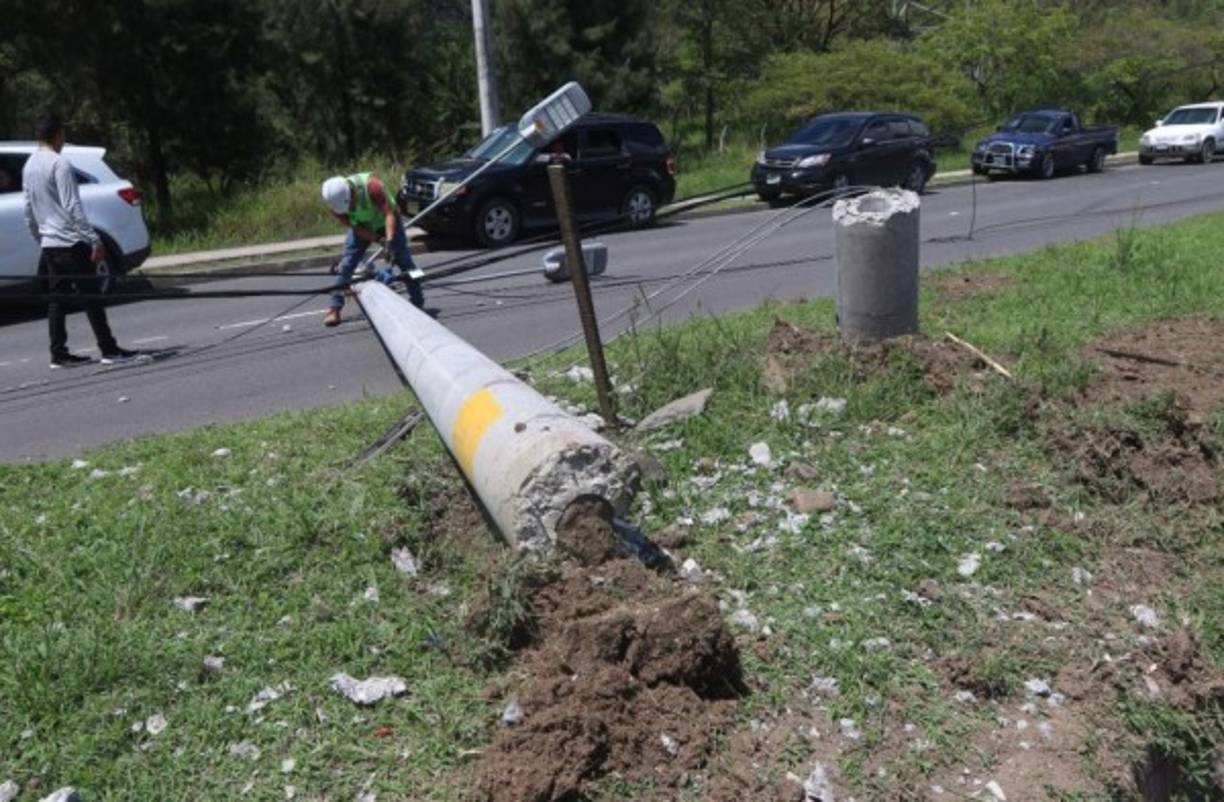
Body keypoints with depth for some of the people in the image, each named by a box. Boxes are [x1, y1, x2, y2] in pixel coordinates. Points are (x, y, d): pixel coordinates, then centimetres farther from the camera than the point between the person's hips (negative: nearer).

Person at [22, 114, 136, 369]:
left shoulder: (28, 166, 13)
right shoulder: (59, 163, -12)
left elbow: (29, 211, 18)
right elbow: (72, 207, -18)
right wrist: (95, 240, -17)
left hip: (49, 244, 8)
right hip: (70, 242, -8)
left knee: (56, 299, 9)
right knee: (91, 295, -5)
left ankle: (59, 353, 9)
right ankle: (109, 350, -4)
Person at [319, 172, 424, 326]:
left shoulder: (371, 186, -39)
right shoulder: (335, 203, -27)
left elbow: (389, 214, -38)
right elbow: (355, 227, -20)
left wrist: (390, 240, -50)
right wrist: (378, 239, -30)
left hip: (386, 222, -2)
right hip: (362, 227, 2)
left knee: (405, 261, -7)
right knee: (346, 265, -8)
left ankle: (418, 303, 3)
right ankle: (334, 309, -3)